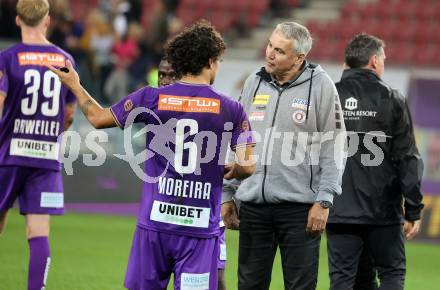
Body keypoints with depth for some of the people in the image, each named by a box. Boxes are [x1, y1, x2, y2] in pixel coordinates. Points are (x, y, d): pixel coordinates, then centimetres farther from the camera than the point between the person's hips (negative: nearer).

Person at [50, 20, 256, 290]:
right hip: (201, 227, -1)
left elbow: (99, 118, 10)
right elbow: (247, 166, -5)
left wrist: (75, 85, 27)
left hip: (156, 220, 2)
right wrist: (231, 171, 20)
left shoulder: (152, 98, 0)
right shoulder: (231, 108, -2)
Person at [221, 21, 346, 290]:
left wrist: (323, 201, -10)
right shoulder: (255, 83, 9)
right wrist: (227, 195, 13)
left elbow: (334, 148, -5)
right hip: (253, 205, 5)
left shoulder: (320, 85, -5)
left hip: (299, 207, -4)